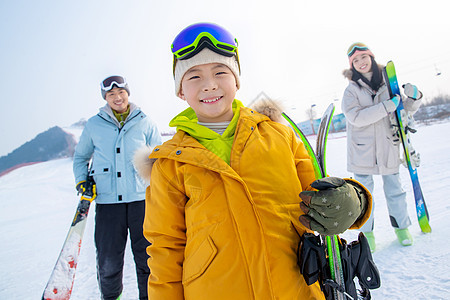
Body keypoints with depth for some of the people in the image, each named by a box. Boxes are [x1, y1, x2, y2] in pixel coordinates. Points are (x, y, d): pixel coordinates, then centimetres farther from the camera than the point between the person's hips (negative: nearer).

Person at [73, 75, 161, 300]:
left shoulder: (145, 123, 8)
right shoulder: (94, 125, 9)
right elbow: (80, 157, 23)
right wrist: (82, 181, 6)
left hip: (141, 198, 0)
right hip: (107, 200, 1)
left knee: (147, 258, 5)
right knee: (108, 261, 6)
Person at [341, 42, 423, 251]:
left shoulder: (387, 83, 7)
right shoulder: (351, 90, -3)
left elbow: (407, 109, 15)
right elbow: (356, 117, -18)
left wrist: (414, 97, -7)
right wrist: (386, 107, -22)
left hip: (388, 147, 3)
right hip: (362, 150, -2)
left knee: (394, 189, 11)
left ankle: (401, 227, 31)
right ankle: (366, 232, 21)